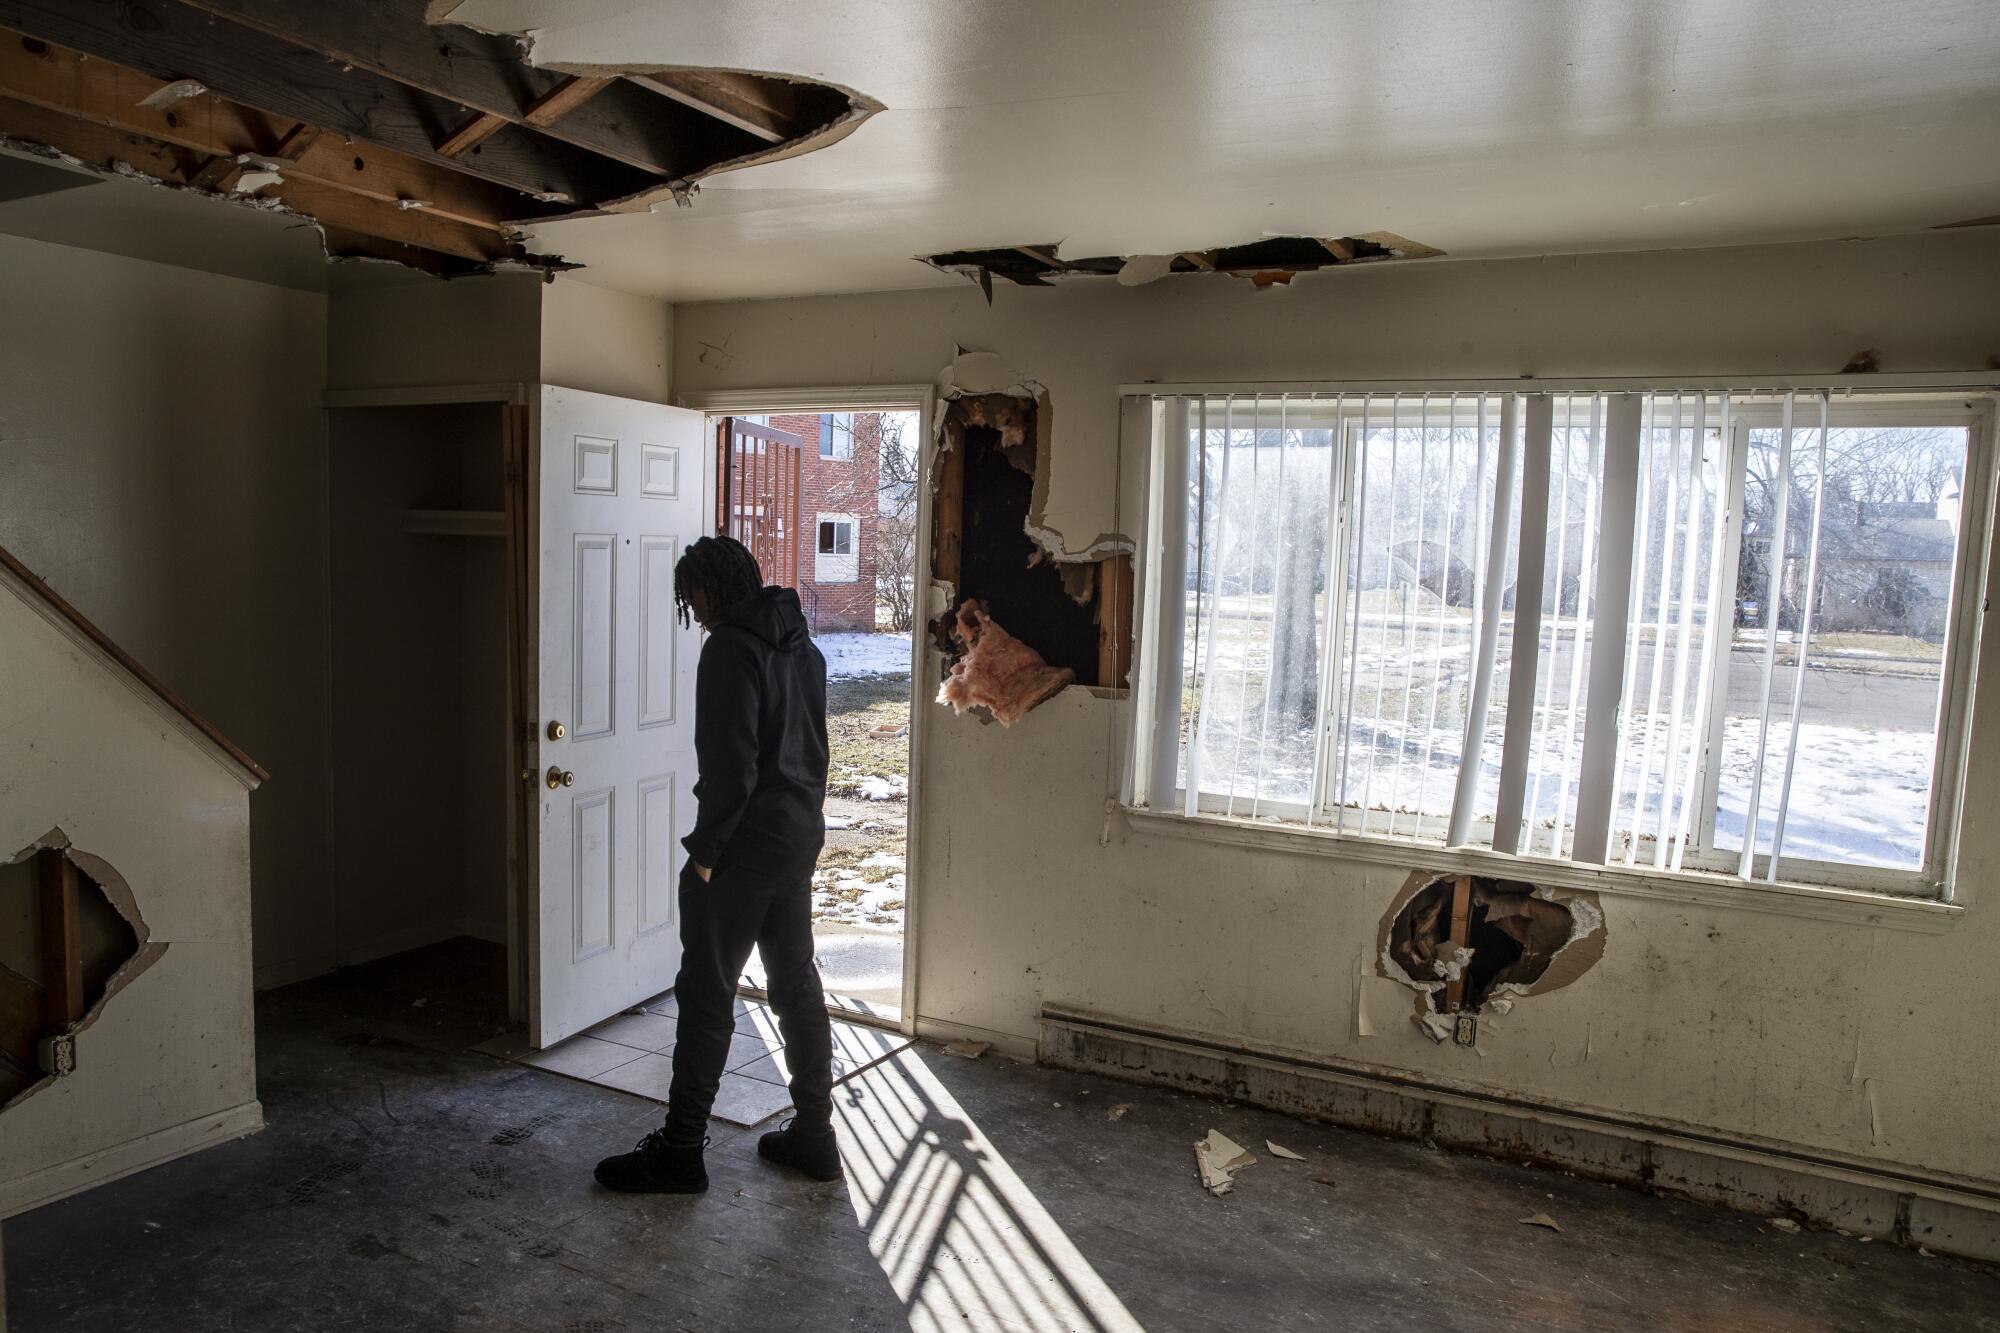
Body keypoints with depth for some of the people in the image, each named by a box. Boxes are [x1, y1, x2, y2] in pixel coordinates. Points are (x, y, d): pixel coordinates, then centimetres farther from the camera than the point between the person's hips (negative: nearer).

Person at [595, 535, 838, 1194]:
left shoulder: (731, 647, -15)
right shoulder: (801, 645, 12)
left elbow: (730, 764, -21)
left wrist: (705, 851, -14)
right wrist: (802, 820, 18)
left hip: (745, 845, -9)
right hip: (801, 841, 9)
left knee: (706, 995, 2)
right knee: (797, 984, 15)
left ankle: (679, 1152, 13)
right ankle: (813, 1134, 24)